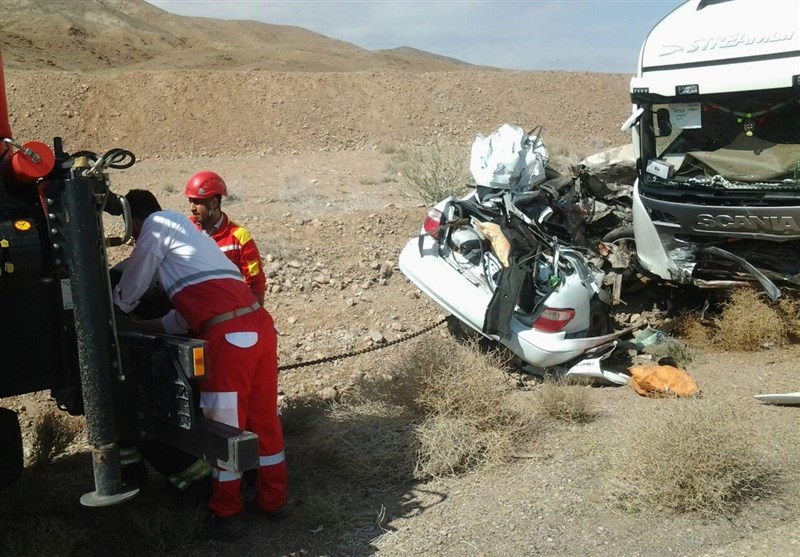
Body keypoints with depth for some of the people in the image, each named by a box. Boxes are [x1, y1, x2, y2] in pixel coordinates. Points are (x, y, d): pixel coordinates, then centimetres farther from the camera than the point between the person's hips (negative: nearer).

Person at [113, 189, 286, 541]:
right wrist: (149, 326, 40)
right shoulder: (185, 230, 32)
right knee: (264, 417, 18)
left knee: (225, 424, 4)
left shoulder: (157, 224, 6)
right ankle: (272, 499, 30)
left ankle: (225, 515, 17)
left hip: (229, 335, -8)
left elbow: (129, 292, 11)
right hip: (259, 324, 9)